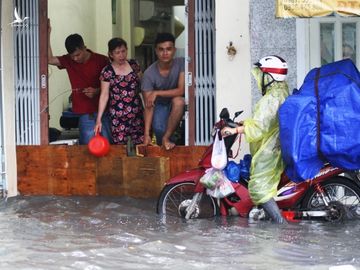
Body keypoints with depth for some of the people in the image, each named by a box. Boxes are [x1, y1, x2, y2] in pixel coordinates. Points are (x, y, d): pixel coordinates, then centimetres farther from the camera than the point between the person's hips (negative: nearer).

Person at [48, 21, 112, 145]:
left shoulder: (102, 60, -4)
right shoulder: (69, 61, 6)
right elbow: (49, 59, -5)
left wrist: (97, 91, -15)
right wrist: (47, 34, -8)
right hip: (85, 115, 2)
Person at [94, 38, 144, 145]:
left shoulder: (134, 64, 4)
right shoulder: (107, 71, -6)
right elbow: (104, 95, -7)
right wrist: (99, 119, -12)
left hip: (137, 112, 3)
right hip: (118, 116, -3)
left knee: (141, 144, 2)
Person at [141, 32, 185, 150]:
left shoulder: (181, 63, -21)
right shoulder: (149, 74, -22)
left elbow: (181, 90, -27)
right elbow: (148, 106, -22)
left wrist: (157, 93, -33)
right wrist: (146, 134, -28)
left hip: (176, 104, 1)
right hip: (160, 105, 0)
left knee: (178, 101, -34)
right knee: (158, 129, -29)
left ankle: (166, 138, -19)